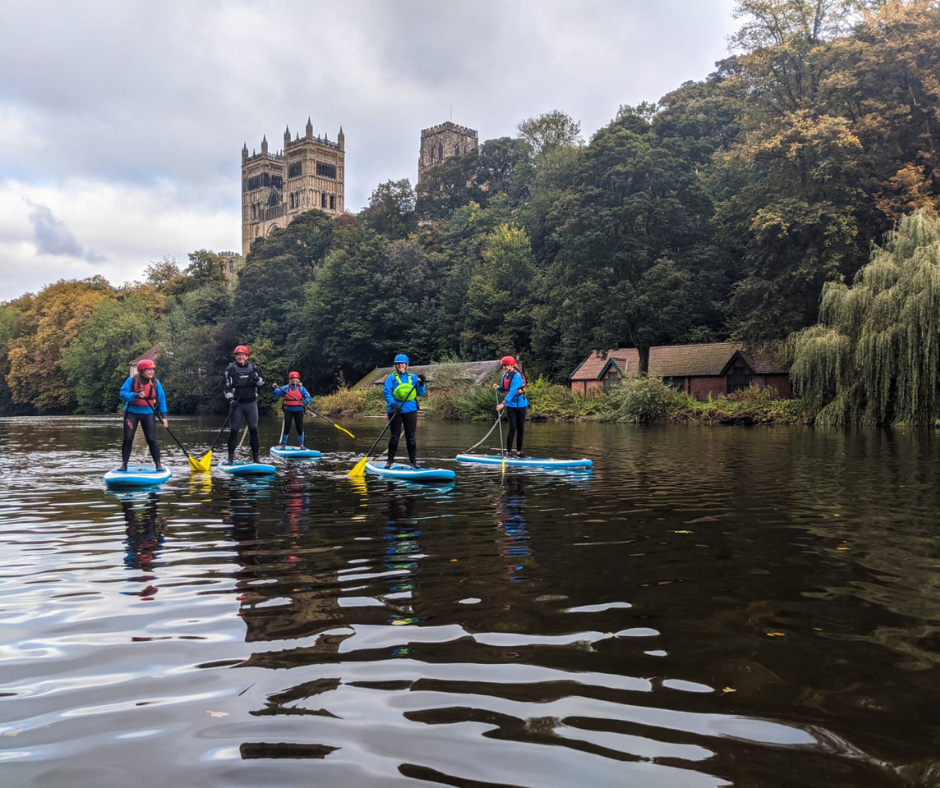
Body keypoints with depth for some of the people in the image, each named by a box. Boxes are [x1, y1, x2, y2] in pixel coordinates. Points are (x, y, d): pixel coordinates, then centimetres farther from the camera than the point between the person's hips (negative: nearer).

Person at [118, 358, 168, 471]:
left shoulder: (156, 383, -2)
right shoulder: (132, 380, -8)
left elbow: (161, 399, 1)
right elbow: (123, 393, -14)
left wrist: (163, 416, -6)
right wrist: (136, 395, -31)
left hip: (148, 414, 1)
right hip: (132, 412, -1)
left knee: (152, 440, -3)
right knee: (128, 439, -1)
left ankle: (158, 464, 5)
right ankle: (124, 464, 9)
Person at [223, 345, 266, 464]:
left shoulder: (254, 368, 8)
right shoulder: (230, 369, 1)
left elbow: (262, 382, 8)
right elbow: (226, 387, -3)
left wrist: (256, 378, -14)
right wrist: (231, 399, -16)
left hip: (251, 403, 2)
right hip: (236, 404, -2)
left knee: (254, 430, 2)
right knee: (234, 430, -2)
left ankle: (255, 457, 8)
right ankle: (230, 457, 4)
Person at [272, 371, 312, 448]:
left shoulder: (302, 389, 3)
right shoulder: (286, 388, 2)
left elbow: (307, 397, -5)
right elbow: (277, 394, -7)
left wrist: (305, 402, -26)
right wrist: (275, 388, -28)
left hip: (299, 411, 1)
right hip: (288, 410, -1)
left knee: (299, 428, 6)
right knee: (286, 427, -2)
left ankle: (302, 445, 16)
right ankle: (283, 445, 8)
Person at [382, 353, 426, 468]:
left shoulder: (413, 377, 10)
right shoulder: (391, 378, 3)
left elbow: (420, 393, 8)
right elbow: (386, 391, -9)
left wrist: (421, 383, -11)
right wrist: (392, 403, -25)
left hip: (410, 409, 2)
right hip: (395, 410, -1)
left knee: (410, 436, 5)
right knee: (394, 436, 3)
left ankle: (413, 461, 12)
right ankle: (390, 460, 13)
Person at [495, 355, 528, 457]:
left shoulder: (517, 376, -17)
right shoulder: (505, 375, 4)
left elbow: (512, 391, -26)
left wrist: (503, 404, -33)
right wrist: (499, 387, -6)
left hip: (520, 405, -4)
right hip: (510, 406, 4)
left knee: (521, 429, 4)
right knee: (512, 428, -5)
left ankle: (519, 451, 13)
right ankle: (508, 452, -3)